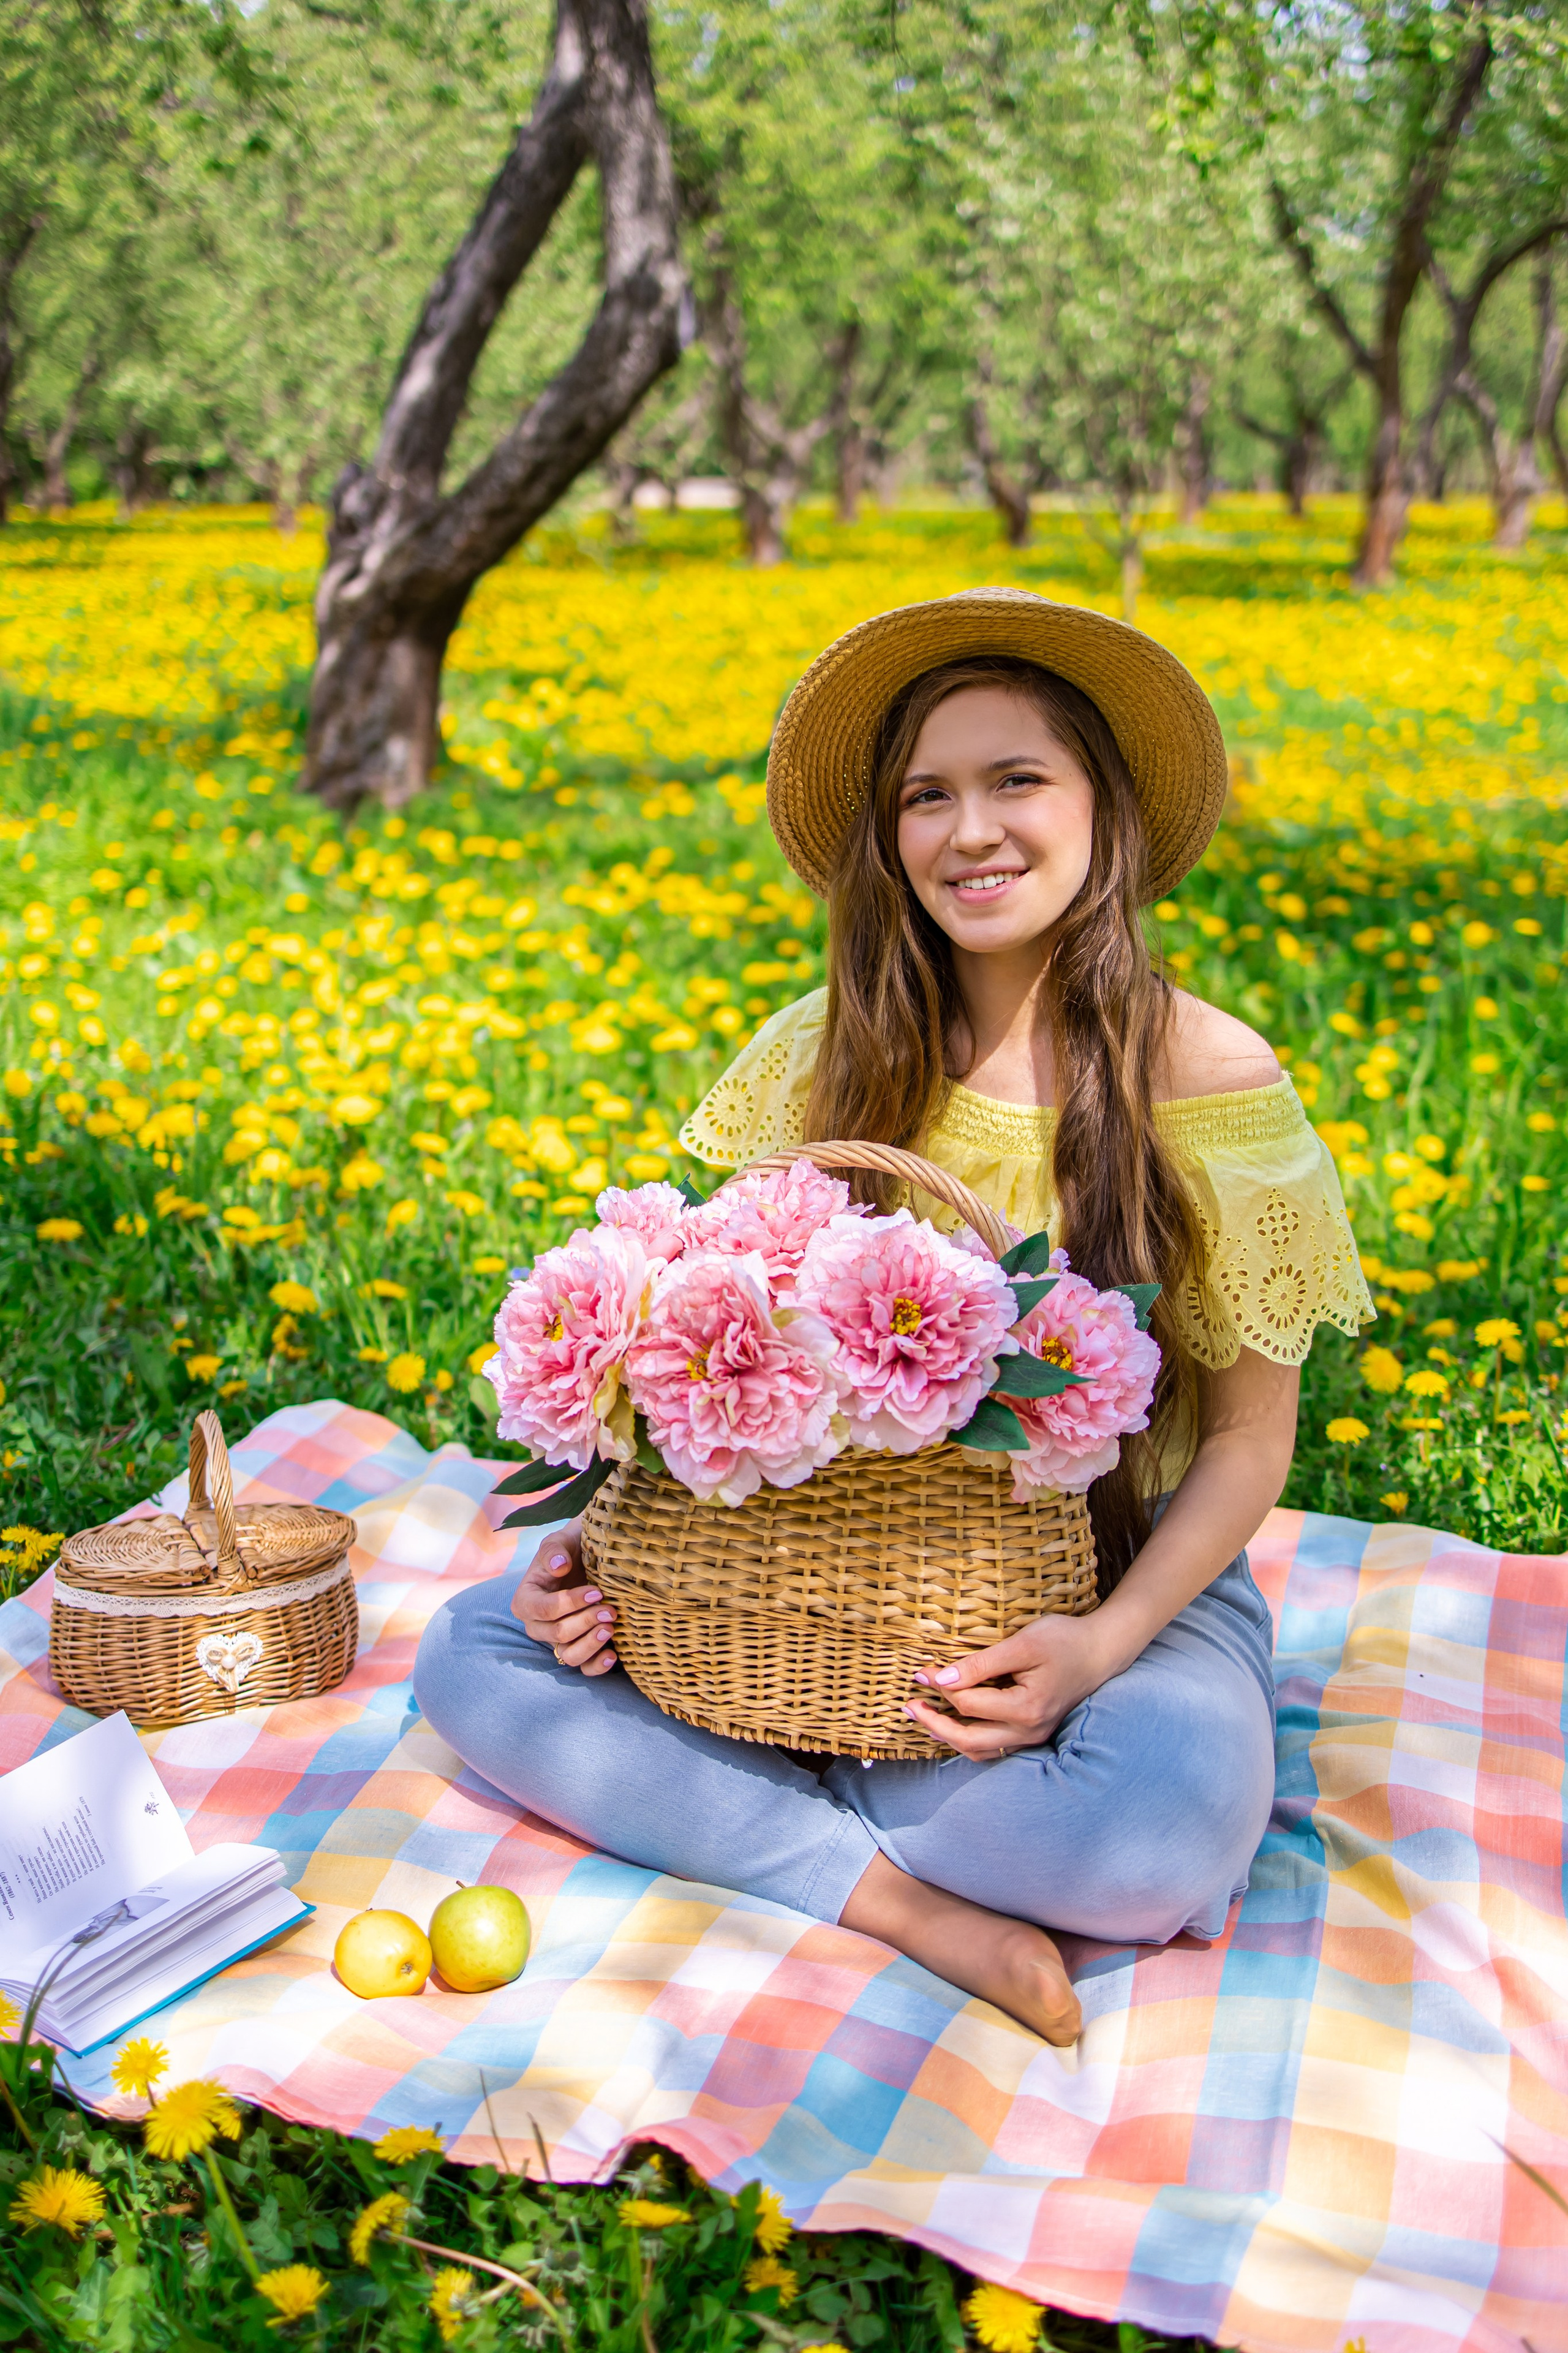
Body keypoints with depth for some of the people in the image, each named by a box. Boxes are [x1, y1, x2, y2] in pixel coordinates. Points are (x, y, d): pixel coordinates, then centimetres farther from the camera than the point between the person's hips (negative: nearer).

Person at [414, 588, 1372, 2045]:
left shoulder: (1209, 1079, -12)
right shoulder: (823, 1059, -2)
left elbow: (1250, 1443, -6)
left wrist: (1105, 1640, -23)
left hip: (1123, 1583, -3)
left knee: (1174, 1818, -36)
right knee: (472, 1653, -13)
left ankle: (727, 1794, -12)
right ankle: (906, 1901, -21)